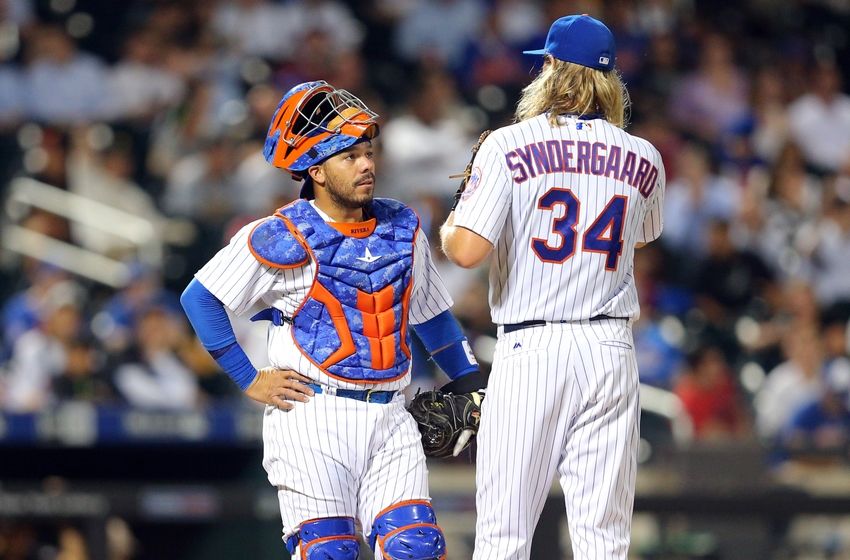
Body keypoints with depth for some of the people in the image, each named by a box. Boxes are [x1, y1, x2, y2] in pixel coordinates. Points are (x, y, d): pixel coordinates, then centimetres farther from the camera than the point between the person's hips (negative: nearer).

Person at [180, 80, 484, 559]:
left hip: (389, 418, 5)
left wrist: (468, 384, 20)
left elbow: (431, 312, 26)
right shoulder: (284, 239, -6)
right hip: (312, 415, -5)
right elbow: (200, 298, -2)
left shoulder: (402, 228, 11)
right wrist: (250, 380, -4)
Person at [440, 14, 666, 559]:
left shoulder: (509, 146, -4)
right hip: (612, 349, 3)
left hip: (532, 349, -3)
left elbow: (467, 249, -11)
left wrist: (448, 225, 11)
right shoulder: (644, 159, 8)